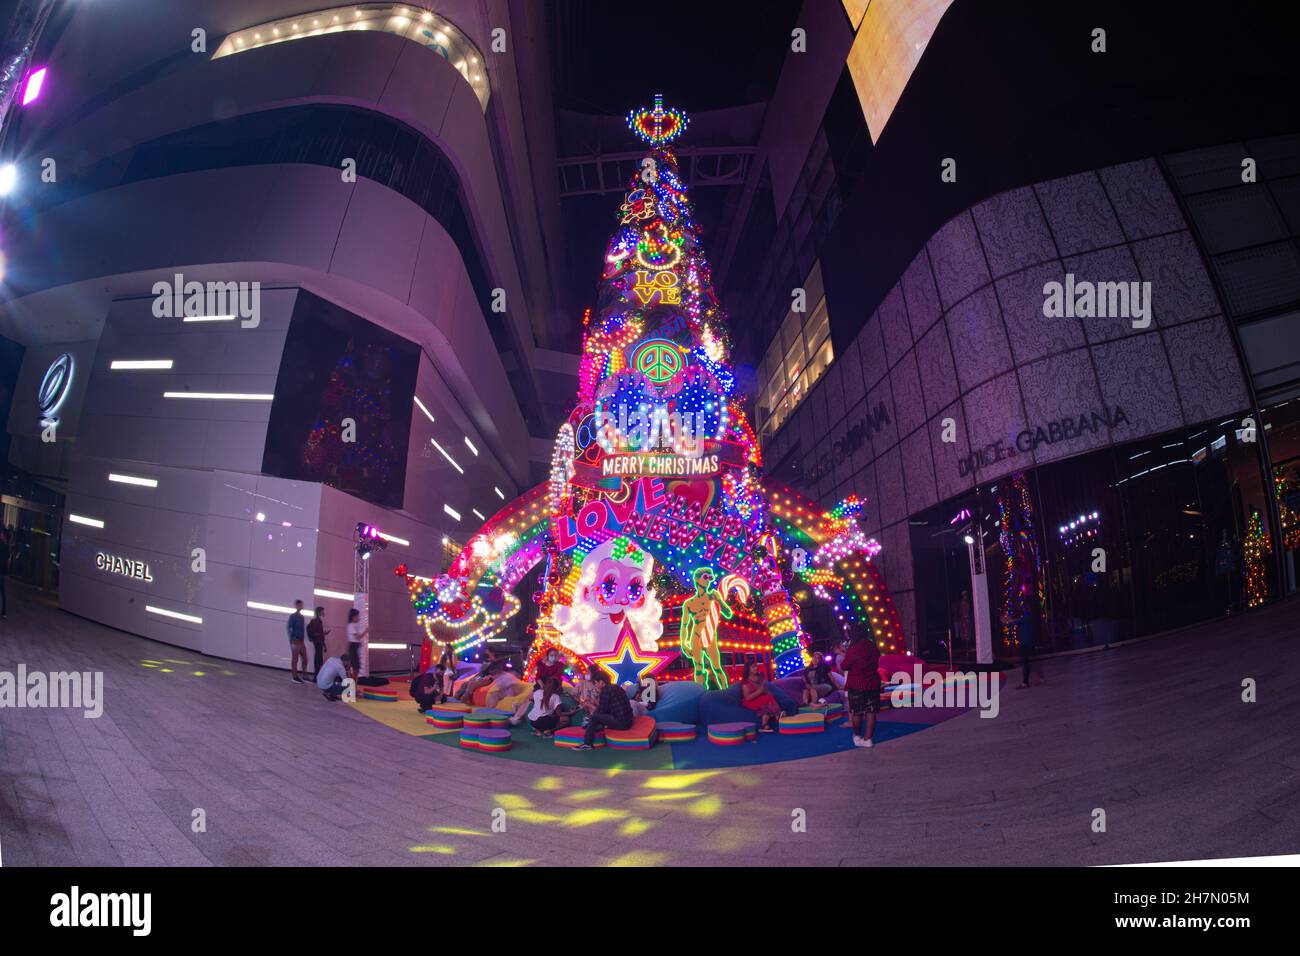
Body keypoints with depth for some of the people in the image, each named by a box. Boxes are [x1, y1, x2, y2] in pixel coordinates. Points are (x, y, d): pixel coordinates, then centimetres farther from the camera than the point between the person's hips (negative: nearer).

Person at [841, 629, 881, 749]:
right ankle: (867, 739, 7)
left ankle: (857, 736, 24)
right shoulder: (874, 648, 1)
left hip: (856, 685, -4)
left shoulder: (854, 648, -16)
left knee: (856, 712, 10)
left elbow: (844, 666, -7)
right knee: (871, 712, 6)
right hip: (873, 684, 4)